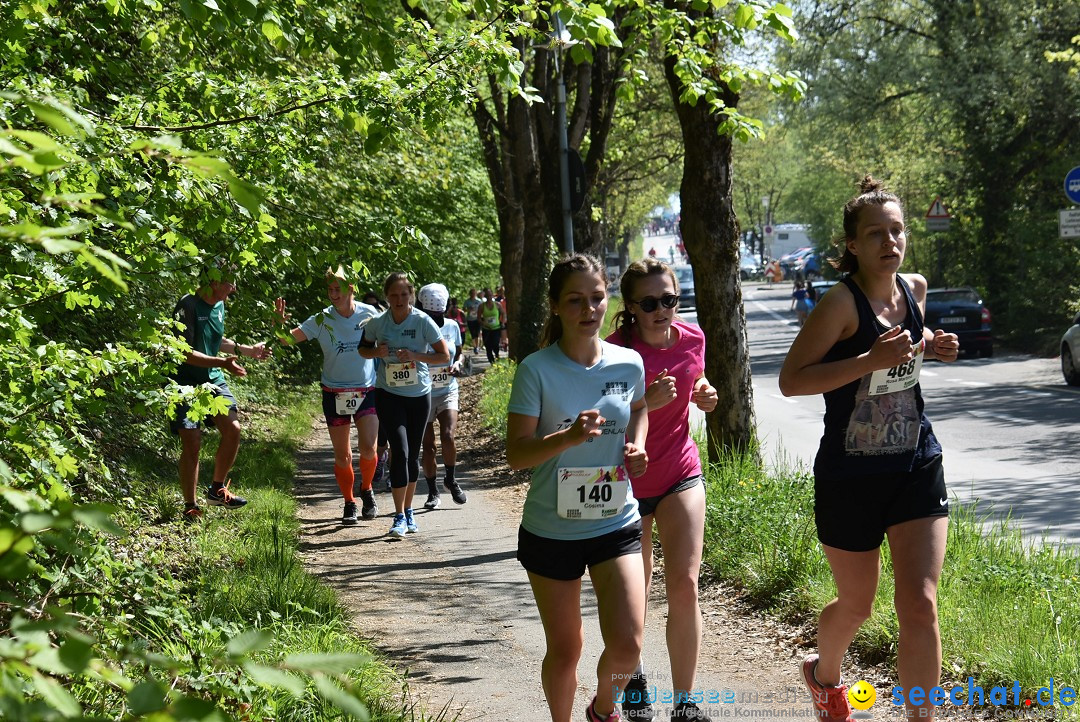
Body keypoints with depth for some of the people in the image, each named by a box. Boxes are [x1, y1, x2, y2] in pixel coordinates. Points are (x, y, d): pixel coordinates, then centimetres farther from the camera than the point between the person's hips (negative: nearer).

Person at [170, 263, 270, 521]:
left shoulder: (219, 306, 8)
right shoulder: (189, 306, -18)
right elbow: (184, 352, -22)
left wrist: (247, 350, 18)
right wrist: (222, 362, -28)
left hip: (213, 380, 7)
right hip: (186, 383, -7)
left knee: (232, 429, -7)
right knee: (192, 443, -9)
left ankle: (217, 489, 13)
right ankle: (190, 507, 2)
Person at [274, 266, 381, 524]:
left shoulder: (370, 314, -5)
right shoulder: (322, 320, -6)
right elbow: (288, 339, -10)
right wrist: (280, 324, -30)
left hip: (367, 391, -1)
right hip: (335, 395, 1)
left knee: (368, 448, -14)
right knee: (342, 456, 6)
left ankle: (366, 490, 14)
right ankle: (349, 503, 23)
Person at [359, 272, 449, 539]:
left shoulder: (423, 321, -8)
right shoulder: (377, 324, -4)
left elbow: (445, 356, -5)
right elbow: (363, 349, 13)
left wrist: (416, 356, -20)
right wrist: (377, 351, -9)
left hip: (419, 395, 1)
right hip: (388, 394, -1)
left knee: (413, 454, 9)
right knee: (400, 450, -14)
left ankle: (408, 511, 25)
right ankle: (399, 517, -11)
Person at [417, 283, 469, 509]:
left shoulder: (452, 326, 1)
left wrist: (457, 364, -7)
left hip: (448, 391, 1)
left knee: (447, 436, -16)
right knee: (427, 445, 3)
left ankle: (451, 480, 7)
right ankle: (433, 491, 16)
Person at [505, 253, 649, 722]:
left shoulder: (629, 364, -2)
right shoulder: (537, 370, -13)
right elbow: (516, 454, -14)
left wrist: (637, 444, 0)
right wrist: (568, 438, -31)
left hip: (616, 524, 2)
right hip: (552, 530, -2)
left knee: (627, 643, -8)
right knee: (564, 650, 9)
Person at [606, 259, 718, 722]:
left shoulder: (692, 339, -5)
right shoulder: (616, 352, -19)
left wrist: (704, 392, -5)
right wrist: (645, 403, -34)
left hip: (680, 475, 2)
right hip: (626, 484, -2)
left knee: (684, 587, -9)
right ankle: (634, 675, 38)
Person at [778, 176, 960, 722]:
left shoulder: (915, 289, 2)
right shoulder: (842, 303, -17)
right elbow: (790, 380, -22)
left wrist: (931, 347, 3)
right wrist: (871, 360, -29)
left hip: (917, 469, 4)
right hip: (850, 477, -4)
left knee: (920, 605, -9)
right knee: (856, 604, 14)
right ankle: (823, 674, 46)